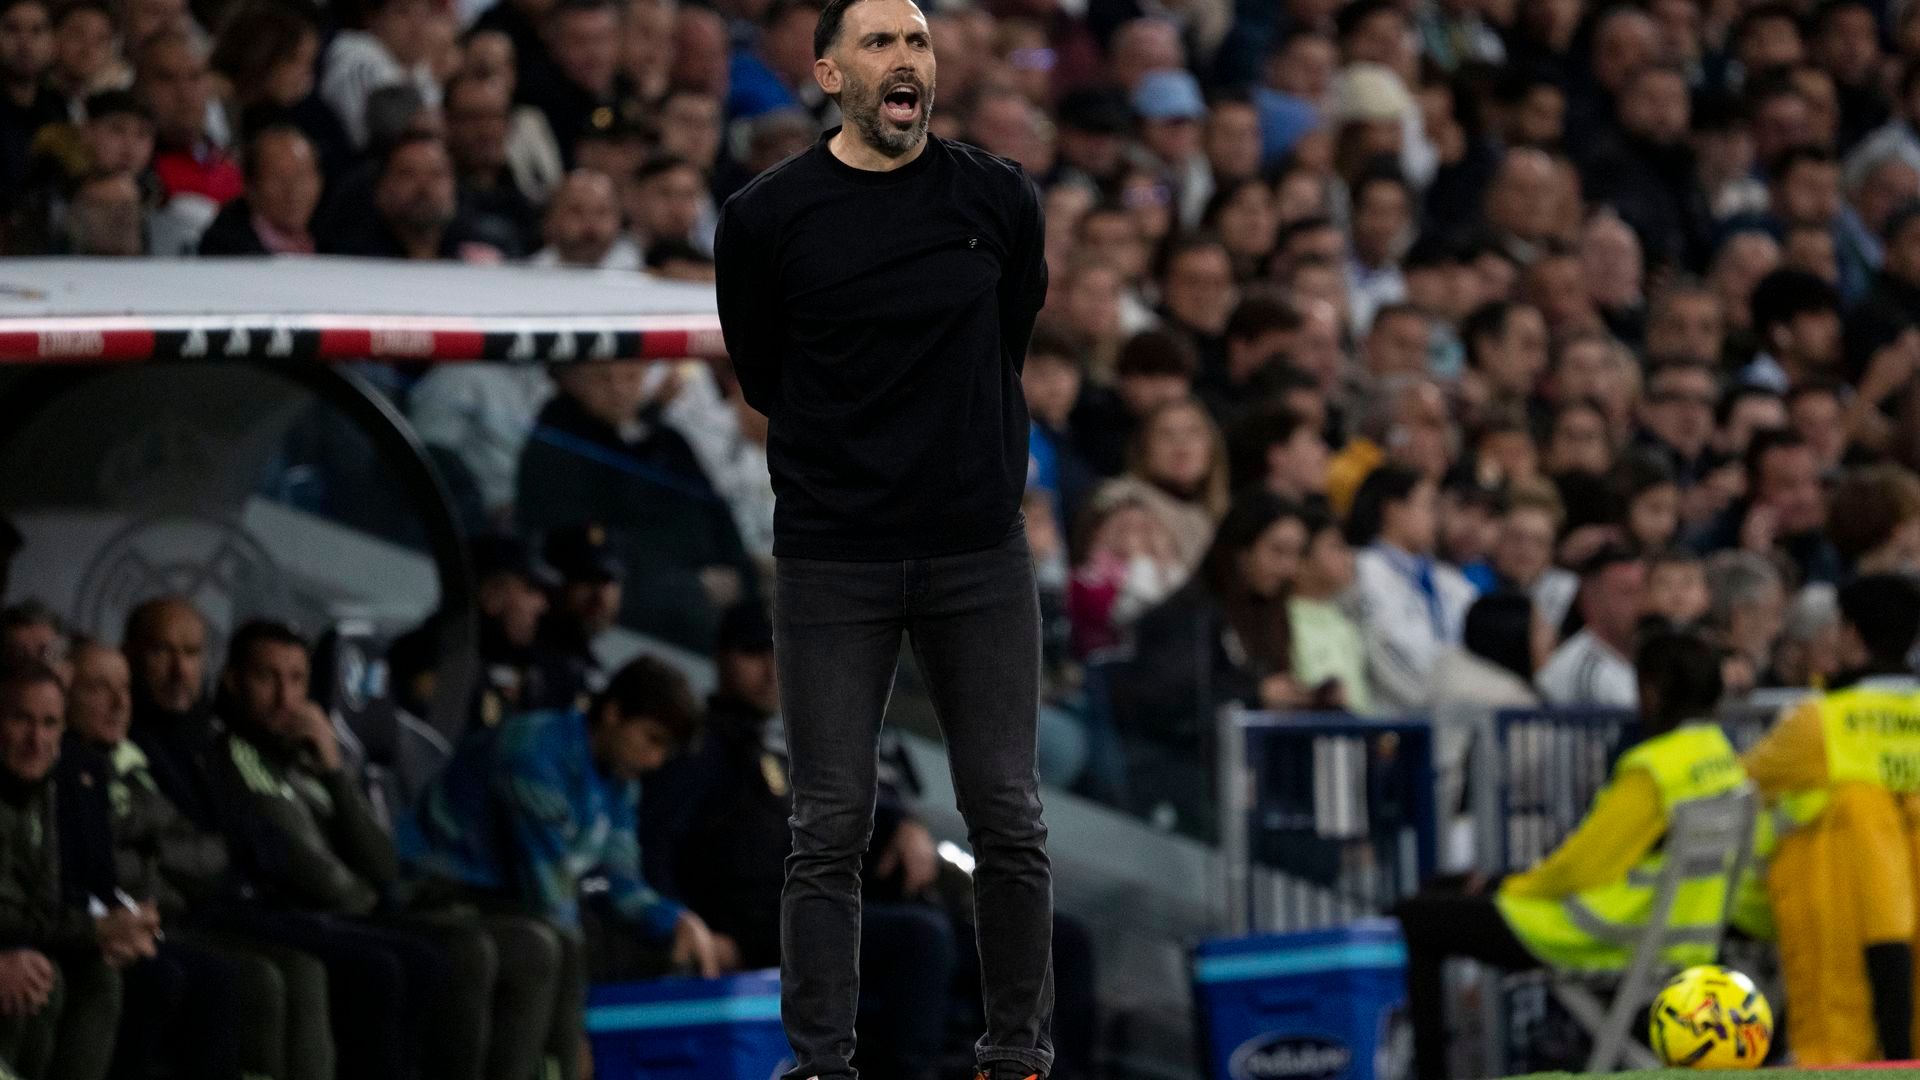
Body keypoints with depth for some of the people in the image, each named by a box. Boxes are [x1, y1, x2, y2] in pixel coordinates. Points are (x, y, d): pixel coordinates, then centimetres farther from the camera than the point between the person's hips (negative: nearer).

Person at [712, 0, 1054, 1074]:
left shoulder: (1001, 200, 1)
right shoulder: (769, 217, -4)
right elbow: (762, 372, 10)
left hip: (980, 551, 2)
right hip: (834, 561, -2)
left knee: (1009, 820, 3)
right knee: (831, 831, -1)